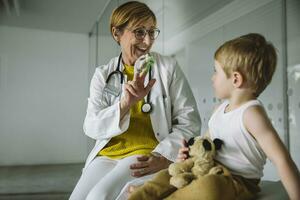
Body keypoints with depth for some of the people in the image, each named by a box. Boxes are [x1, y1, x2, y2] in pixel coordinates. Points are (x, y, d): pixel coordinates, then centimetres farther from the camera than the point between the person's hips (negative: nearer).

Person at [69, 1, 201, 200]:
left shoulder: (168, 67, 1)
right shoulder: (103, 74, 7)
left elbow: (189, 121, 0)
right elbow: (91, 127, -2)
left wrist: (164, 157, -15)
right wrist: (124, 104, -20)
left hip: (147, 155, -3)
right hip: (106, 155, 3)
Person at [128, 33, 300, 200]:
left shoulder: (251, 113, -19)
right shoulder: (221, 109, 8)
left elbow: (283, 161, -22)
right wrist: (190, 153, -1)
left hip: (240, 183, -8)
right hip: (210, 175, 8)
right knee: (166, 176, 1)